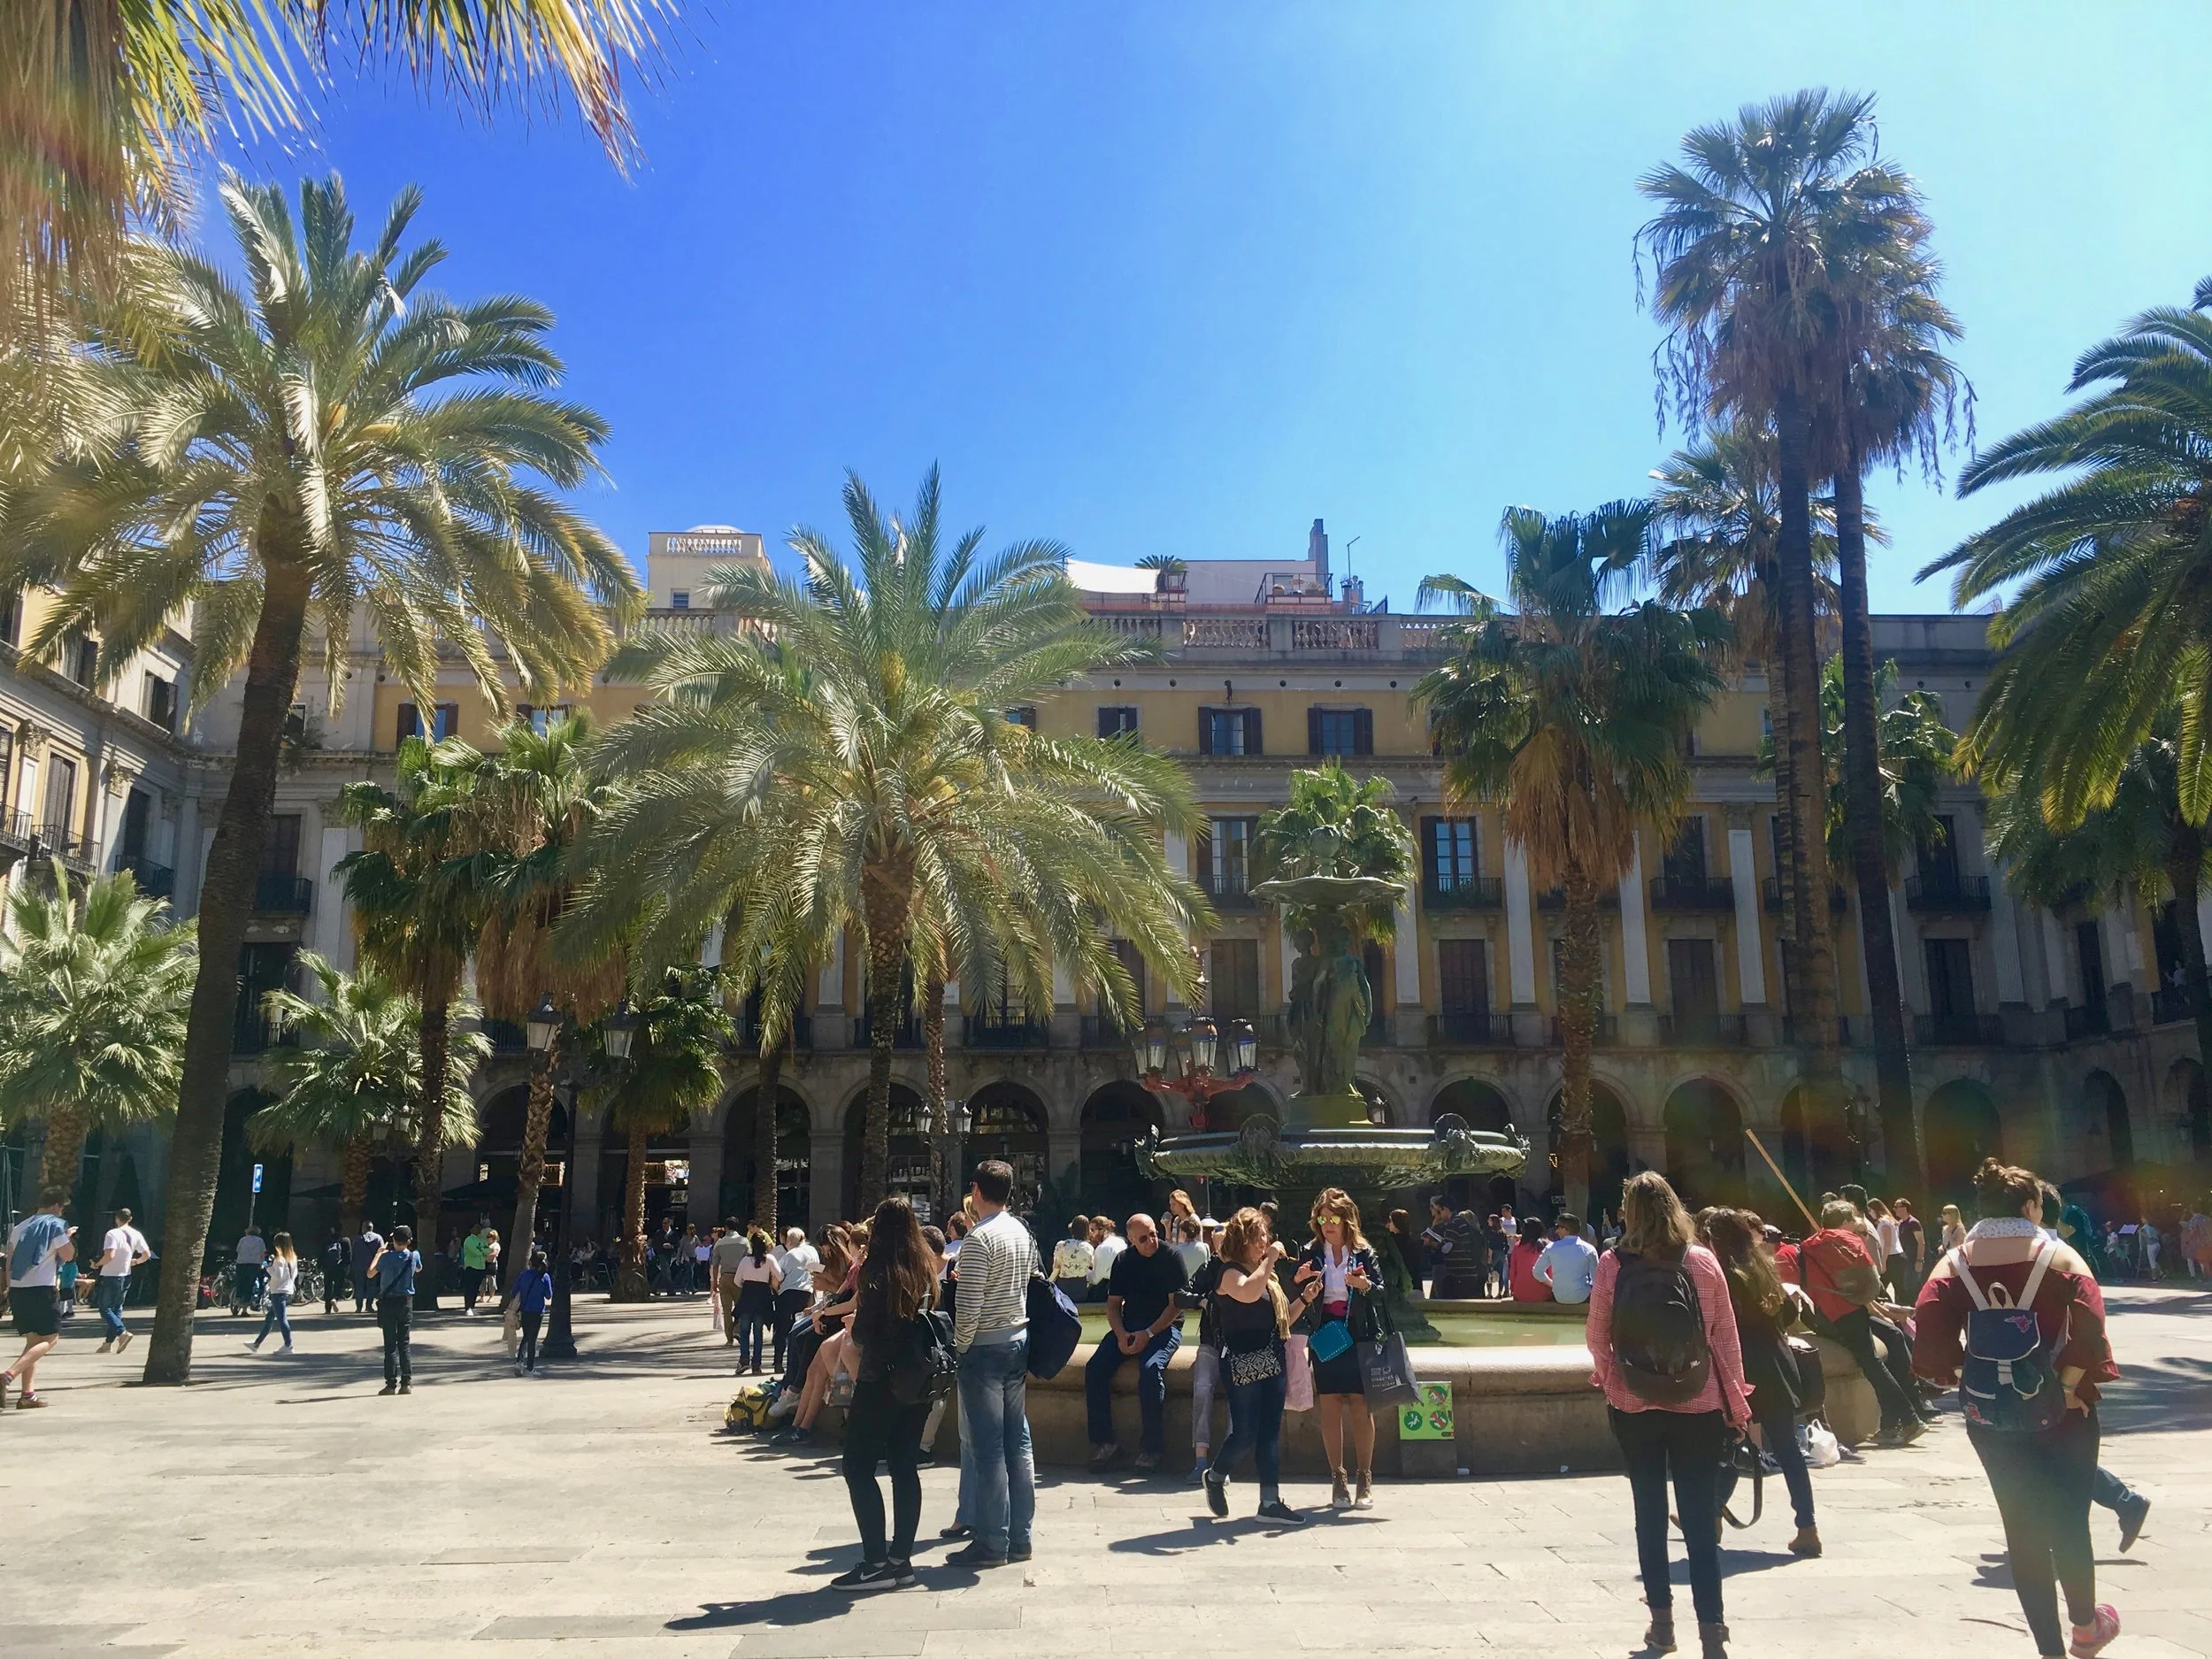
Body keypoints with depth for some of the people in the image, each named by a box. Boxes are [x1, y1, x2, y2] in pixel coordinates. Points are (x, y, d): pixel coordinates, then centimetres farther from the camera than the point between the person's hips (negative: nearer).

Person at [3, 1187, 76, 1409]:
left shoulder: (20, 1226, 17)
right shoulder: (55, 1225, -5)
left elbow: (9, 1260, 15)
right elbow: (67, 1255, -6)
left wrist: (9, 1289, 18)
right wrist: (69, 1237, 12)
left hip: (17, 1289, 8)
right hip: (41, 1289, -8)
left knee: (32, 1339, 15)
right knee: (50, 1339, -4)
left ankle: (28, 1394, 9)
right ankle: (8, 1376, -23)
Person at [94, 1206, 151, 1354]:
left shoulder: (113, 1233, -17)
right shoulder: (136, 1235, 3)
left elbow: (109, 1255, -27)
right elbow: (147, 1254, 4)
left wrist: (97, 1264, -9)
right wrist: (135, 1262, 22)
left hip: (111, 1276, -7)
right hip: (126, 1276, 7)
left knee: (105, 1308, 1)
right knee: (117, 1308, 14)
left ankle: (122, 1332, -20)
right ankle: (110, 1343, 13)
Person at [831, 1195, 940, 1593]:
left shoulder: (877, 1272, -12)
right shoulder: (926, 1270, 6)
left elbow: (862, 1334, -11)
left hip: (881, 1382, -6)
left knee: (858, 1467, 1)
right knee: (905, 1467, 10)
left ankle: (877, 1562, -4)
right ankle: (901, 1559, 12)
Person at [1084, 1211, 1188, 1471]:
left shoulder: (1170, 1257, -7)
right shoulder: (1123, 1260, 7)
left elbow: (1176, 1304, -10)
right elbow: (1113, 1305, 9)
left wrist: (1149, 1333, -19)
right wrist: (1121, 1335, -10)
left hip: (1164, 1327, -5)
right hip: (1129, 1327, 5)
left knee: (1151, 1368, -33)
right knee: (1095, 1368, -17)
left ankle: (1152, 1447, -21)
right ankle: (1104, 1441, -8)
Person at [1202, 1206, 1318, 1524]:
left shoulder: (1267, 1274, 17)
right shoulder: (1229, 1271, -9)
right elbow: (1247, 1294, -31)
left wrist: (1305, 1299, 8)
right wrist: (1270, 1259, -22)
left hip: (1273, 1361, 8)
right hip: (1244, 1364, -8)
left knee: (1270, 1432, 6)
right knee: (1244, 1434, -5)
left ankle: (1270, 1501, 9)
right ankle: (1215, 1476, 22)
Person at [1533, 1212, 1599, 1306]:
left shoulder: (1551, 1248, -4)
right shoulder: (1589, 1249, -7)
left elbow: (1537, 1272, 3)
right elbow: (1596, 1278, -5)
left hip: (1559, 1298, 2)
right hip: (1582, 1297, -2)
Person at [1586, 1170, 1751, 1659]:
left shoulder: (1612, 1264, -8)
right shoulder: (1703, 1261, -6)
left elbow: (1596, 1337, -1)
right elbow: (1726, 1338, -1)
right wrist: (1737, 1403, 8)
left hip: (1634, 1406, 0)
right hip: (1698, 1405, 0)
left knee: (1650, 1511, 13)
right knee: (1700, 1517, 4)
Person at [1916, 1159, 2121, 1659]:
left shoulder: (1956, 1262, -1)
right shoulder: (2058, 1256, -6)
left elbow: (1929, 1323, -14)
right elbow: (2089, 1323, -21)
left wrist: (1958, 1374, -3)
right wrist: (2071, 1384, -13)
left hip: (1990, 1413, 2)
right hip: (2060, 1410, -2)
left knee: (2022, 1527, 12)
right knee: (2069, 1522, 16)